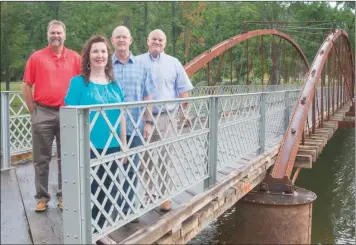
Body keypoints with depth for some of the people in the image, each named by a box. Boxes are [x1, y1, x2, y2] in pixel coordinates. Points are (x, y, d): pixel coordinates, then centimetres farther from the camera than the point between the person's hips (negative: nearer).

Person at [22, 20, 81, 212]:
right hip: (43, 114, -1)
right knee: (41, 159, 6)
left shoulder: (75, 58, 3)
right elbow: (26, 87, 4)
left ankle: (64, 196, 20)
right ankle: (42, 197, 16)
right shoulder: (36, 57, 1)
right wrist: (33, 111, 0)